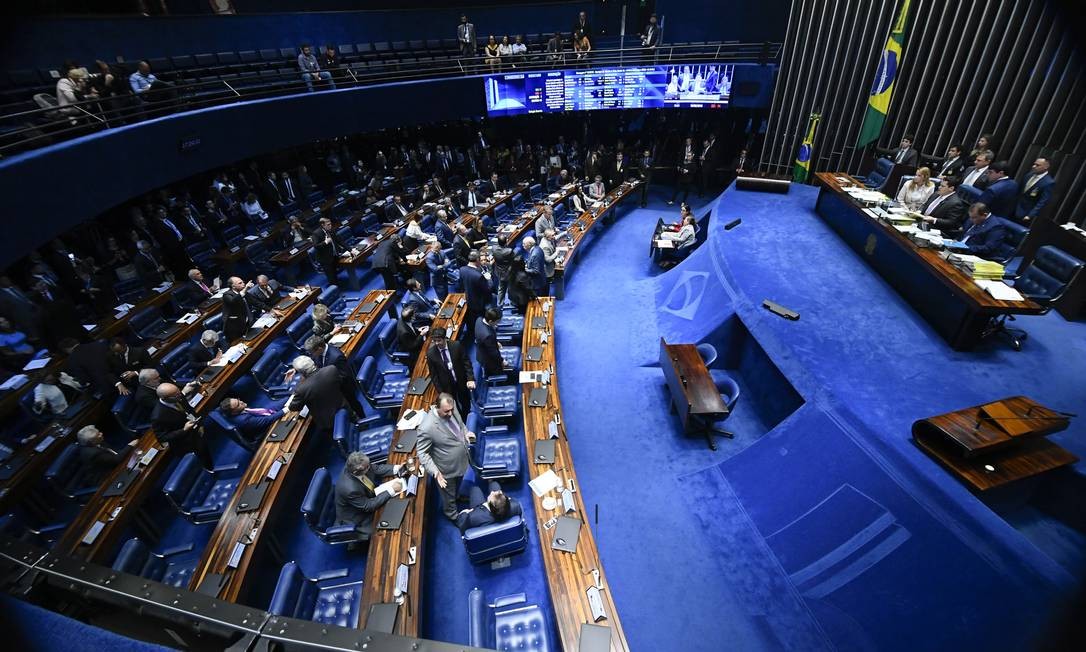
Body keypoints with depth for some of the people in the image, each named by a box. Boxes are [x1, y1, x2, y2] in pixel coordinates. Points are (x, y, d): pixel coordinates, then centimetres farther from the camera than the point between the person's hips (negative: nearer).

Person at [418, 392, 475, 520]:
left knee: (457, 486, 36)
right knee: (448, 496, 25)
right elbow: (422, 453, -24)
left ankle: (455, 497, 67)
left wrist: (465, 432, -11)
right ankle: (453, 515, 53)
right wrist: (435, 471, -33)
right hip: (447, 470, -6)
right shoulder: (427, 428, -38)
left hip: (461, 461, 6)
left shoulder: (451, 408, -18)